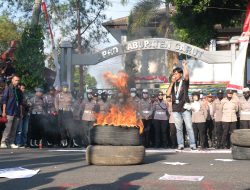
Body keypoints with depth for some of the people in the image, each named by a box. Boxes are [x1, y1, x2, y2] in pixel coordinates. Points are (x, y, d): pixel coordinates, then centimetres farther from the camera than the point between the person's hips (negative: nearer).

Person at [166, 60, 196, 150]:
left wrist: (184, 65, -12)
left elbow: (186, 75, -17)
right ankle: (180, 144, 7)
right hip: (176, 109, 4)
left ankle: (192, 144, -4)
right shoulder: (173, 84, 15)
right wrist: (172, 83, -2)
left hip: (185, 108, -4)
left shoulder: (184, 82, 4)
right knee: (179, 128, 5)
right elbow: (168, 94, 2)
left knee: (189, 127, -4)